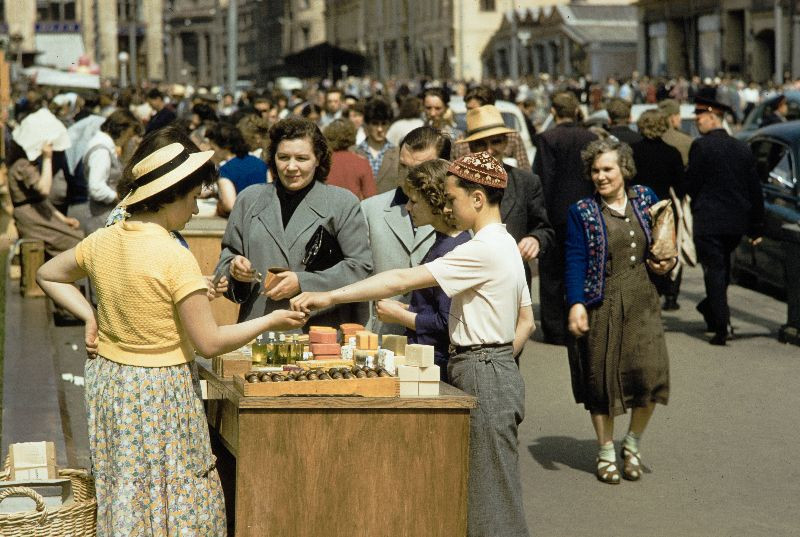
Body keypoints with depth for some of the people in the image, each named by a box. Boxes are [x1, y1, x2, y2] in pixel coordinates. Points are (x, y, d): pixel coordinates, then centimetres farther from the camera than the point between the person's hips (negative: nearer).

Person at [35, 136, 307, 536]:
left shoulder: (102, 241, -1)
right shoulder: (174, 257, -21)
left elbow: (47, 275, 16)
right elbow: (209, 343, -19)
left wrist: (88, 314, 9)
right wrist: (270, 322, -8)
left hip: (108, 383, 7)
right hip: (162, 392, -7)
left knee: (123, 498, 15)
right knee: (175, 501, 5)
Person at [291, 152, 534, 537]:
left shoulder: (483, 250, -18)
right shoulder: (506, 245, 14)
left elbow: (403, 280, -23)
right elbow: (526, 322, 20)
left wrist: (330, 297, -24)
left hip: (481, 375, -10)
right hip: (499, 370, 10)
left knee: (492, 495, -4)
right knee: (483, 492, 12)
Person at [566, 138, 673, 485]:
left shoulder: (644, 199, 8)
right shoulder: (582, 213, -2)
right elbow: (575, 262, -8)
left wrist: (665, 262, 2)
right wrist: (576, 304, -19)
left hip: (641, 300, 2)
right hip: (601, 303, -2)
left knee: (650, 370, -9)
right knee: (602, 376, 4)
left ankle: (632, 445, 13)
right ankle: (605, 453, 21)